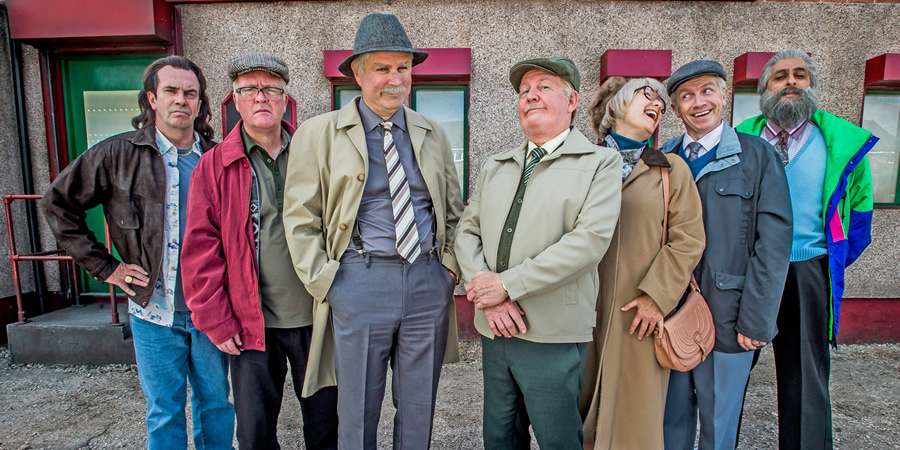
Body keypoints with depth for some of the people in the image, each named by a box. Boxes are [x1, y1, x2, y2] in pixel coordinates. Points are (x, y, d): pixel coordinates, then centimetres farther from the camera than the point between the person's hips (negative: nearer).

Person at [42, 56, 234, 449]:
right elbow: (59, 202, 6)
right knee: (164, 415, 13)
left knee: (216, 404, 15)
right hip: (155, 312, -1)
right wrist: (105, 267, 0)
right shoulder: (118, 155, -2)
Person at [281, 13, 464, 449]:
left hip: (429, 282, 3)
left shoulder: (434, 134, 10)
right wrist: (324, 284, -5)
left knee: (419, 410, 16)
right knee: (357, 413, 12)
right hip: (360, 281, -2)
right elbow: (300, 220, 0)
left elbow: (454, 211, 16)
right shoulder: (318, 133, 0)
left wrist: (450, 266, 6)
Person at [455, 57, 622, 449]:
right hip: (495, 329, 5)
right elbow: (467, 231, 7)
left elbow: (589, 240, -16)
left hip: (553, 334, -4)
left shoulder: (601, 162, -3)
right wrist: (486, 291, -11)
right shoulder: (494, 167, 13)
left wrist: (507, 284, -17)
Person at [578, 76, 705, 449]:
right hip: (585, 308, 1)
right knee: (582, 409, 11)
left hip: (639, 313, -1)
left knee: (633, 408, 8)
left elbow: (688, 240, 0)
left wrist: (656, 296, -9)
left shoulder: (671, 169, 5)